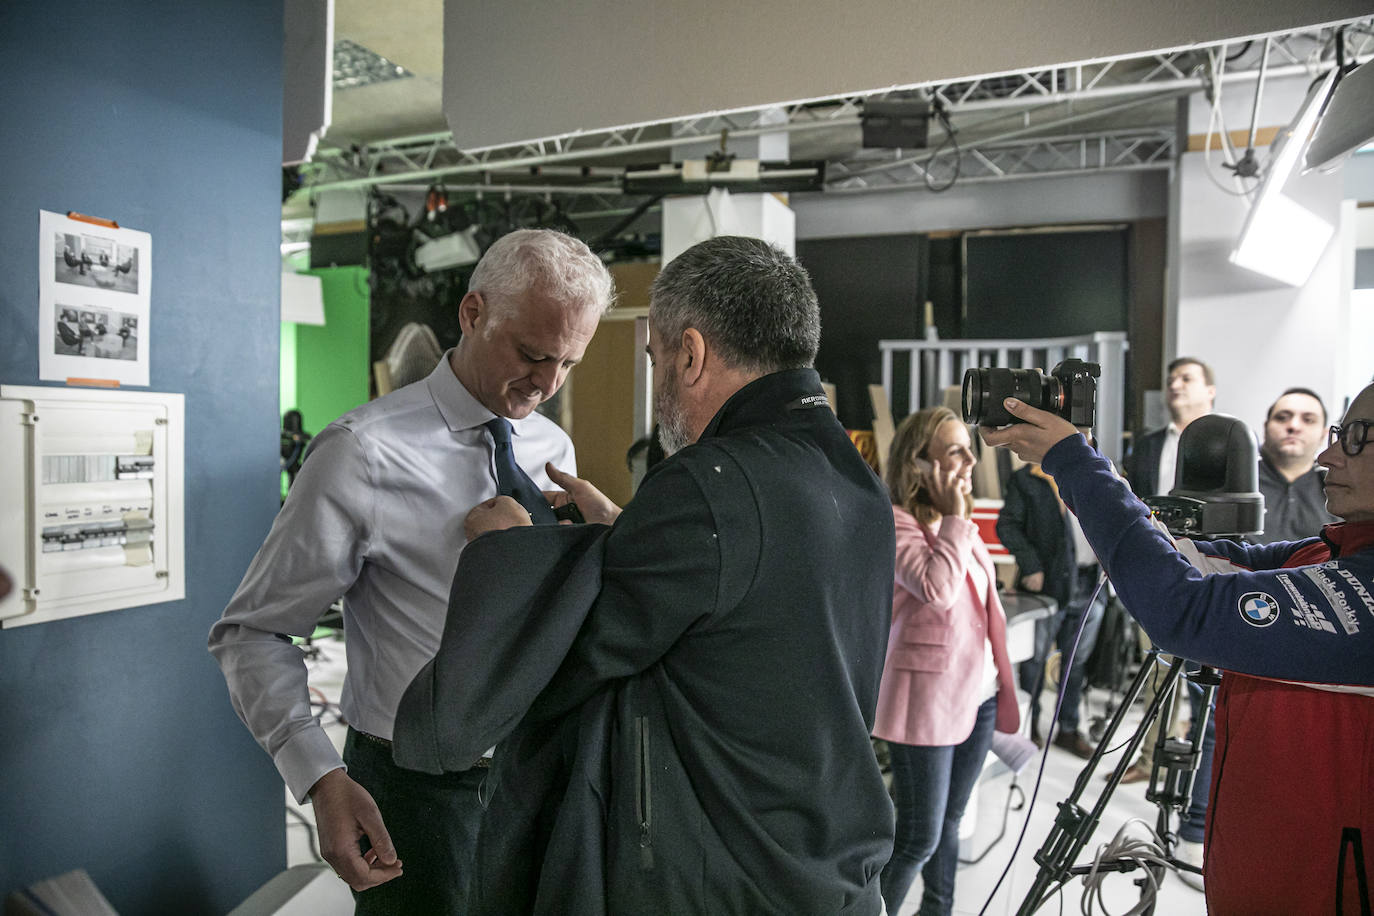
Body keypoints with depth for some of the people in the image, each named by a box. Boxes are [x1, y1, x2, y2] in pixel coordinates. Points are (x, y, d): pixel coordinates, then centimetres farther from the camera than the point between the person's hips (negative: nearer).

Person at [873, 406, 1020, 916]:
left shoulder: (960, 523, 11)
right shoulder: (897, 522, -15)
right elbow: (937, 590, -29)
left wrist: (1001, 682, 19)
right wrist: (954, 518, -19)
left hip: (978, 693, 8)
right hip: (926, 699, -8)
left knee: (949, 822, 19)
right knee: (918, 838, -1)